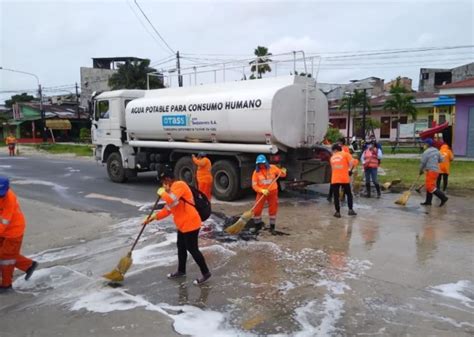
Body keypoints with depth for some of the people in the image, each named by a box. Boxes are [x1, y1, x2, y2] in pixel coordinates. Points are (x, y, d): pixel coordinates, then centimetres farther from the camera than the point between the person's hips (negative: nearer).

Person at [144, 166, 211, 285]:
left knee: (192, 249, -2)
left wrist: (162, 192, -16)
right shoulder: (173, 188, 14)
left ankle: (205, 273, 10)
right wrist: (154, 217, 11)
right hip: (183, 224, 11)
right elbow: (168, 209, 17)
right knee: (181, 247, 21)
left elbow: (171, 200, -35)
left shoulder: (179, 185, -17)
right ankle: (181, 271, 37)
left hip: (190, 224, -11)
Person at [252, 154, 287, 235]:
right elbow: (254, 185, -9)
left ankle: (272, 228, 23)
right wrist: (262, 190, -24)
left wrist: (283, 172, -21)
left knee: (273, 210, 7)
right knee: (257, 210, -2)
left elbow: (282, 174, 3)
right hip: (261, 193, 0)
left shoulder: (272, 168, -7)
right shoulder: (256, 172, -8)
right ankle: (257, 227, 21)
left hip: (273, 192, 1)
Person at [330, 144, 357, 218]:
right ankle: (350, 210, 7)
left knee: (336, 196, 7)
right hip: (345, 178, -2)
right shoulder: (346, 154, 7)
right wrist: (349, 170, 1)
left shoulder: (332, 157, 18)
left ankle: (338, 212, 6)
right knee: (349, 194, 13)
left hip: (334, 179, 2)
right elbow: (351, 163, -10)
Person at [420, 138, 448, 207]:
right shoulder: (436, 150, 10)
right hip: (436, 170, 9)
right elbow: (440, 160, 18)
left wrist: (421, 171, 7)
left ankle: (443, 197, -11)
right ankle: (428, 201, 15)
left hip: (430, 171, -9)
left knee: (430, 187, -8)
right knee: (429, 186, 13)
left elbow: (422, 163, -9)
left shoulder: (426, 152, -14)